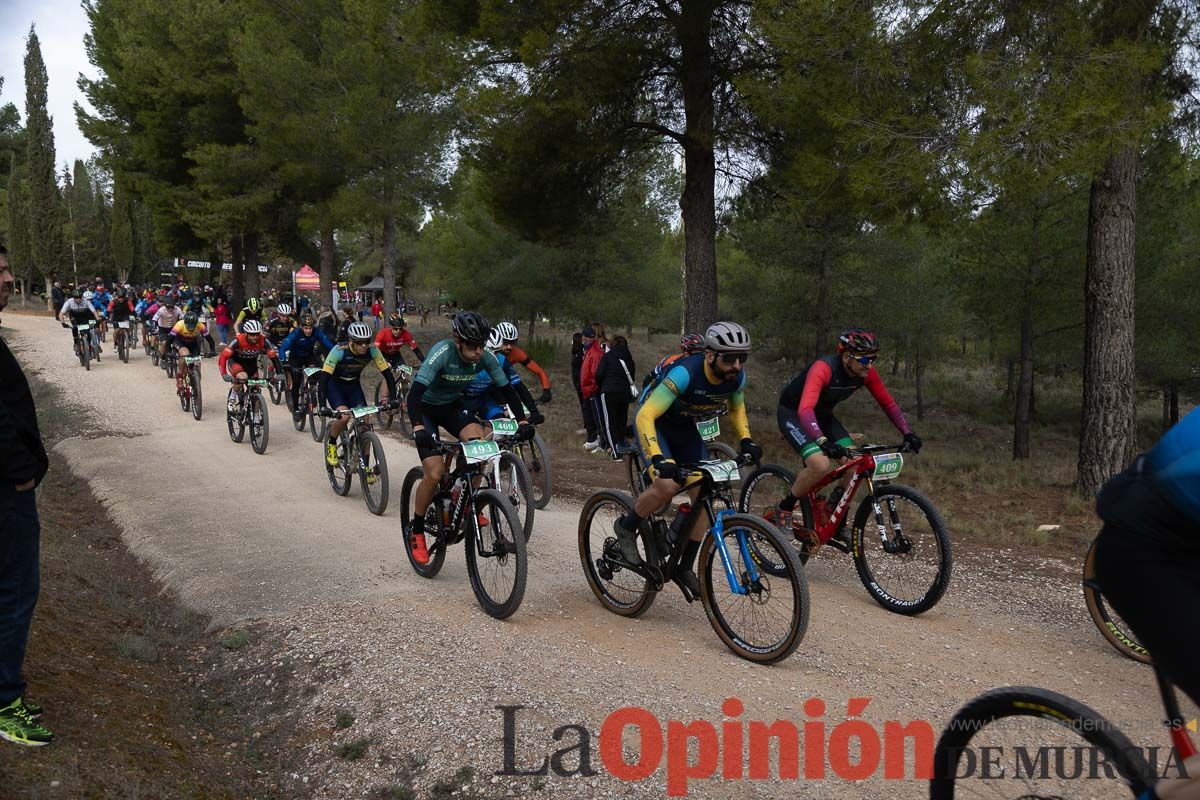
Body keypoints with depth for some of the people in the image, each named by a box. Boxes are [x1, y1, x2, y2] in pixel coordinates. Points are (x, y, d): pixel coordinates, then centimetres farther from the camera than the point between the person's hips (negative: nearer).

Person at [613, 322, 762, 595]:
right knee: (667, 486, -27)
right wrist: (657, 457, -49)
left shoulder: (737, 377, -17)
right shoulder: (685, 373, -36)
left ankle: (686, 567, 9)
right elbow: (645, 416, -38)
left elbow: (736, 409, 7)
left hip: (685, 427, 6)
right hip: (653, 421, -6)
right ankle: (626, 527, 1)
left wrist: (746, 440, -9)